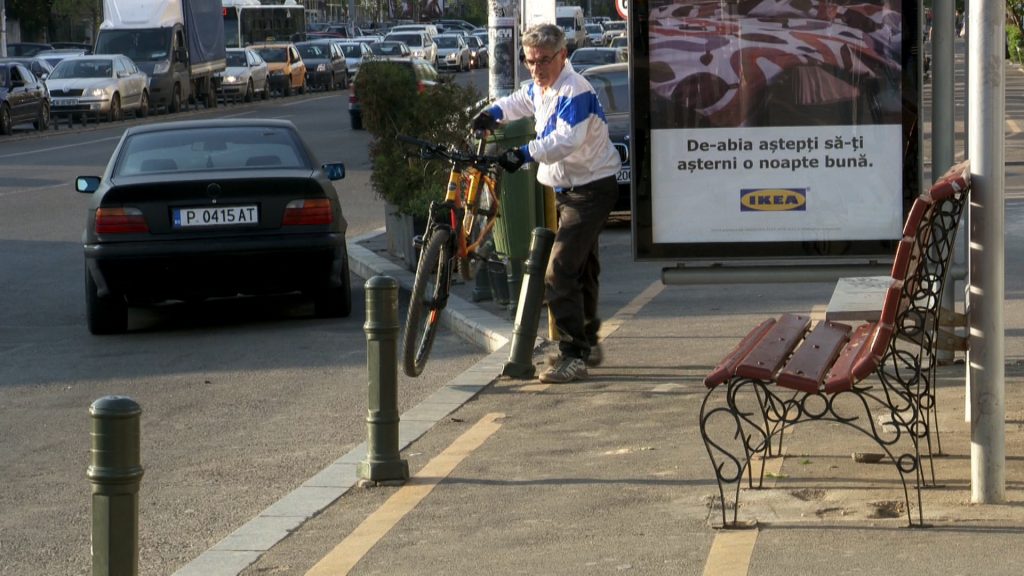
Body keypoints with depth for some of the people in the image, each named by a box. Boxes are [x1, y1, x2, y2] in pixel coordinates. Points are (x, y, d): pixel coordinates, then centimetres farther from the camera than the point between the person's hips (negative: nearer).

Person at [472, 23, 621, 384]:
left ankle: (574, 357, -16)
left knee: (559, 274, -18)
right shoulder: (539, 88, 6)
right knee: (582, 271, 21)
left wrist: (525, 154, -49)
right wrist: (492, 113, 9)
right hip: (568, 189, 10)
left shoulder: (575, 91, -23)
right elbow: (521, 101, 28)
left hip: (590, 190, -10)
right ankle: (588, 345, 35)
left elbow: (566, 140, -37)